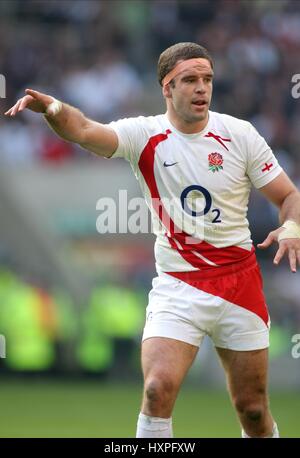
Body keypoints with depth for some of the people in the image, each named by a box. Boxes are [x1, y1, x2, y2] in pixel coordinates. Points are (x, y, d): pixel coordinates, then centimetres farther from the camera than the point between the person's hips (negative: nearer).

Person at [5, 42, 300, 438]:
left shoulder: (239, 134, -3)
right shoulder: (145, 135, -7)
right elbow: (85, 131, -26)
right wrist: (52, 107, -47)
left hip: (240, 282, 1)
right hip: (177, 284, -1)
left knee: (253, 410, 6)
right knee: (158, 388, -22)